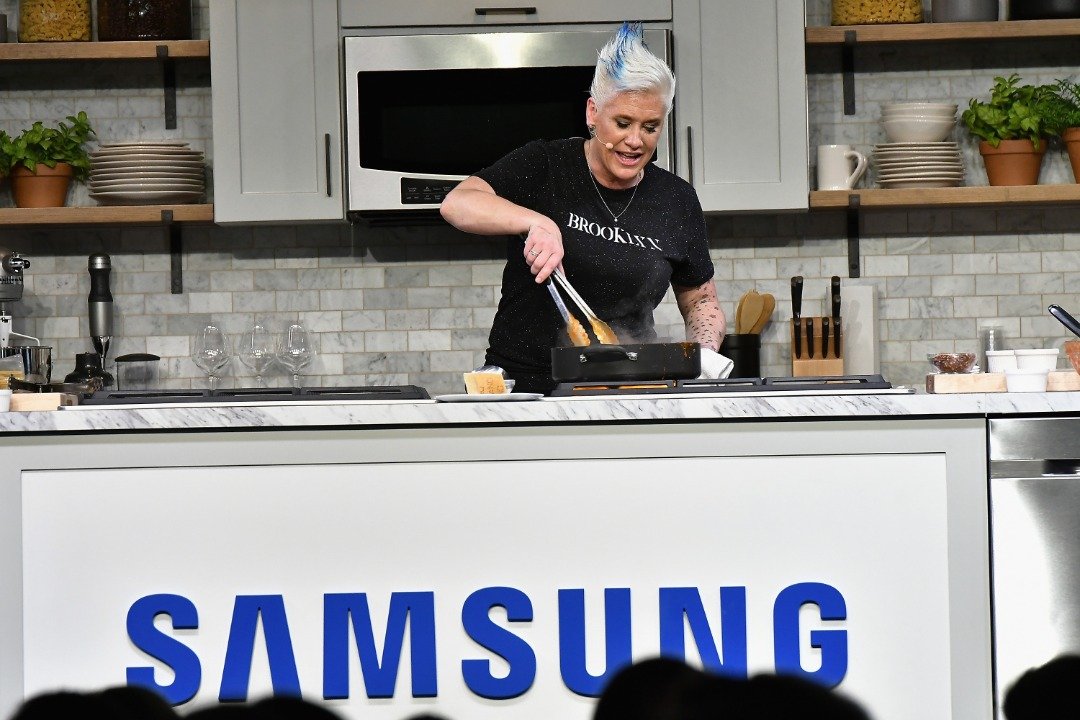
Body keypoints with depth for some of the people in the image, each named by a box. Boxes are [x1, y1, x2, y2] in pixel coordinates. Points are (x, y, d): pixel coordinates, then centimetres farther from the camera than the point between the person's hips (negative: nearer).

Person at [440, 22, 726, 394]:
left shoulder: (677, 201, 11)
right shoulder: (543, 166, 1)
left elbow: (700, 300, 22)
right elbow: (458, 204, -14)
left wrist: (704, 352, 1)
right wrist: (537, 222, -29)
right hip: (522, 385, -3)